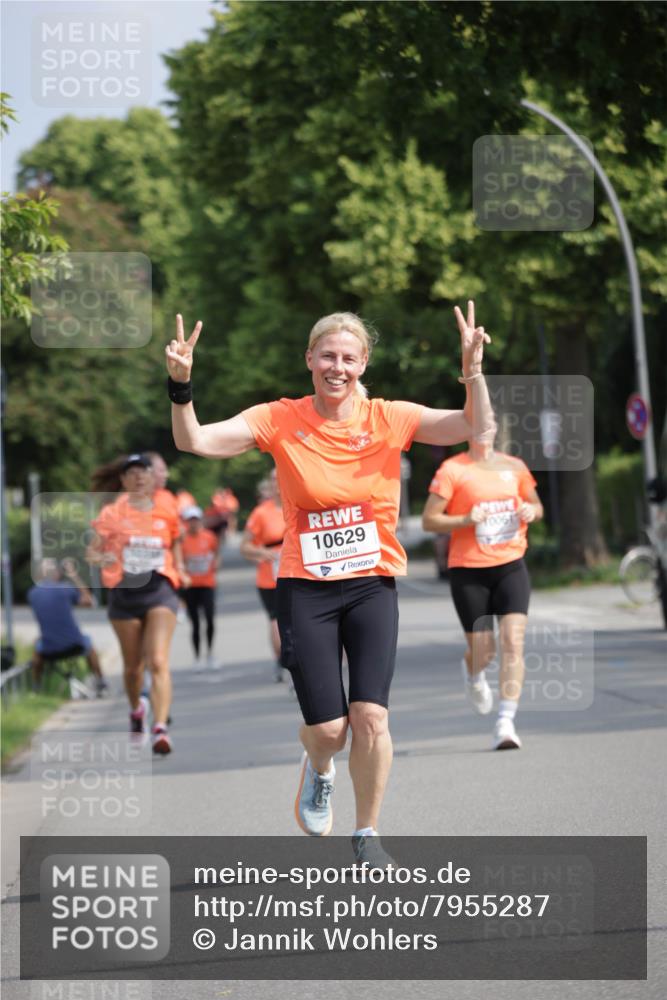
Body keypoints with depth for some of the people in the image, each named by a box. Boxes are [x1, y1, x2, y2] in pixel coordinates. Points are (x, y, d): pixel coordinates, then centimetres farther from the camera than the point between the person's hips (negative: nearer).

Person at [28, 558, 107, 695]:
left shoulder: (32, 594, -1)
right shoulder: (65, 588, -9)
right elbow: (89, 602, 4)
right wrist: (75, 577, 7)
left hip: (49, 652, 1)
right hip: (74, 647, -1)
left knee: (37, 646, 37)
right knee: (87, 642, 34)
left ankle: (36, 688, 34)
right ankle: (100, 683, 36)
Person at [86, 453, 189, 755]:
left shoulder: (166, 512, 5)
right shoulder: (112, 513, 0)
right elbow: (91, 552, -1)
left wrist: (179, 568, 7)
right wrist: (100, 558, -23)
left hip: (160, 591, 0)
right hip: (124, 592, 1)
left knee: (159, 662, -17)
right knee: (133, 665, 13)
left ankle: (160, 729, -25)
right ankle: (136, 709, 43)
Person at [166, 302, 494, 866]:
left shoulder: (389, 419, -1)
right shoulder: (280, 420, -3)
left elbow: (475, 427, -8)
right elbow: (194, 441, -9)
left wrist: (473, 373, -25)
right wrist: (181, 387, -25)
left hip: (373, 585, 1)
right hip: (306, 588, -1)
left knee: (370, 717, -13)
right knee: (327, 729, -5)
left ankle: (367, 835, 8)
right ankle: (319, 769, 34)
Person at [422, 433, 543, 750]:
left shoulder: (514, 467, 8)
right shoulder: (452, 470, -5)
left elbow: (536, 505, 23)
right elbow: (428, 520, -6)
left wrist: (531, 511, -1)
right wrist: (467, 519, -21)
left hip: (510, 566, 3)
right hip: (469, 571, -3)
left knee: (513, 640, -15)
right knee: (482, 651, 3)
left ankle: (506, 723, -13)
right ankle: (472, 674, 42)